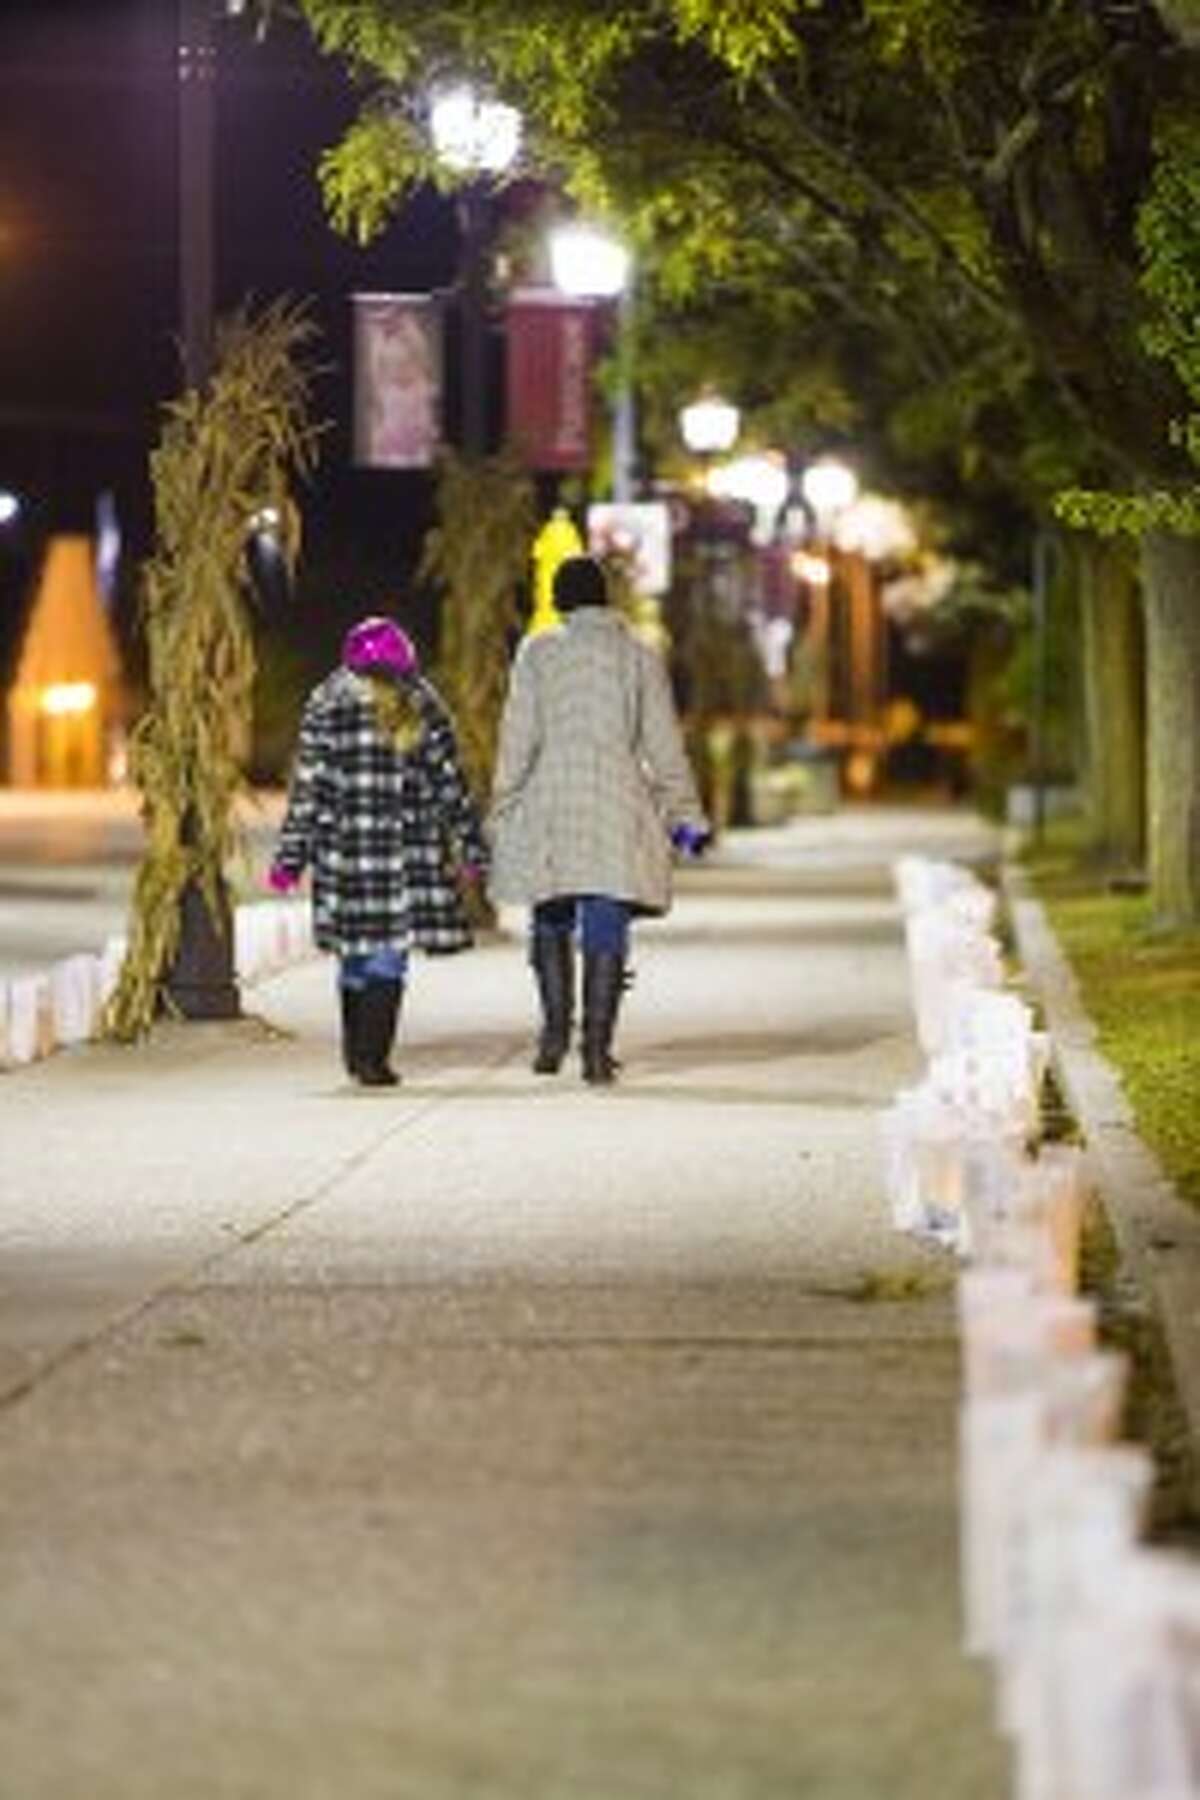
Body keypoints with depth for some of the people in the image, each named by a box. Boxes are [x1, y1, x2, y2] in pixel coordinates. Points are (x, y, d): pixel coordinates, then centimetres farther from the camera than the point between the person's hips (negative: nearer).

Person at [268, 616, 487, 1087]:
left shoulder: (325, 709, 4)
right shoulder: (424, 710, 4)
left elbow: (308, 791, 1)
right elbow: (451, 787, 5)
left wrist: (291, 857, 3)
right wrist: (472, 849, 11)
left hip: (343, 851, 1)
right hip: (406, 854, -1)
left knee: (353, 953, 13)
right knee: (390, 952, 1)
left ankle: (357, 1052, 21)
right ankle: (372, 1058, -8)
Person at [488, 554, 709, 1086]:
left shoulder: (537, 653, 2)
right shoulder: (641, 658, 6)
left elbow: (518, 739, -1)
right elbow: (664, 746, 7)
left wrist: (503, 812, 5)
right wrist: (685, 816, 14)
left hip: (550, 808, 0)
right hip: (617, 812, 0)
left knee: (551, 923, 15)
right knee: (606, 931, 0)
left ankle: (555, 1029, 4)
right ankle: (597, 1048, -3)